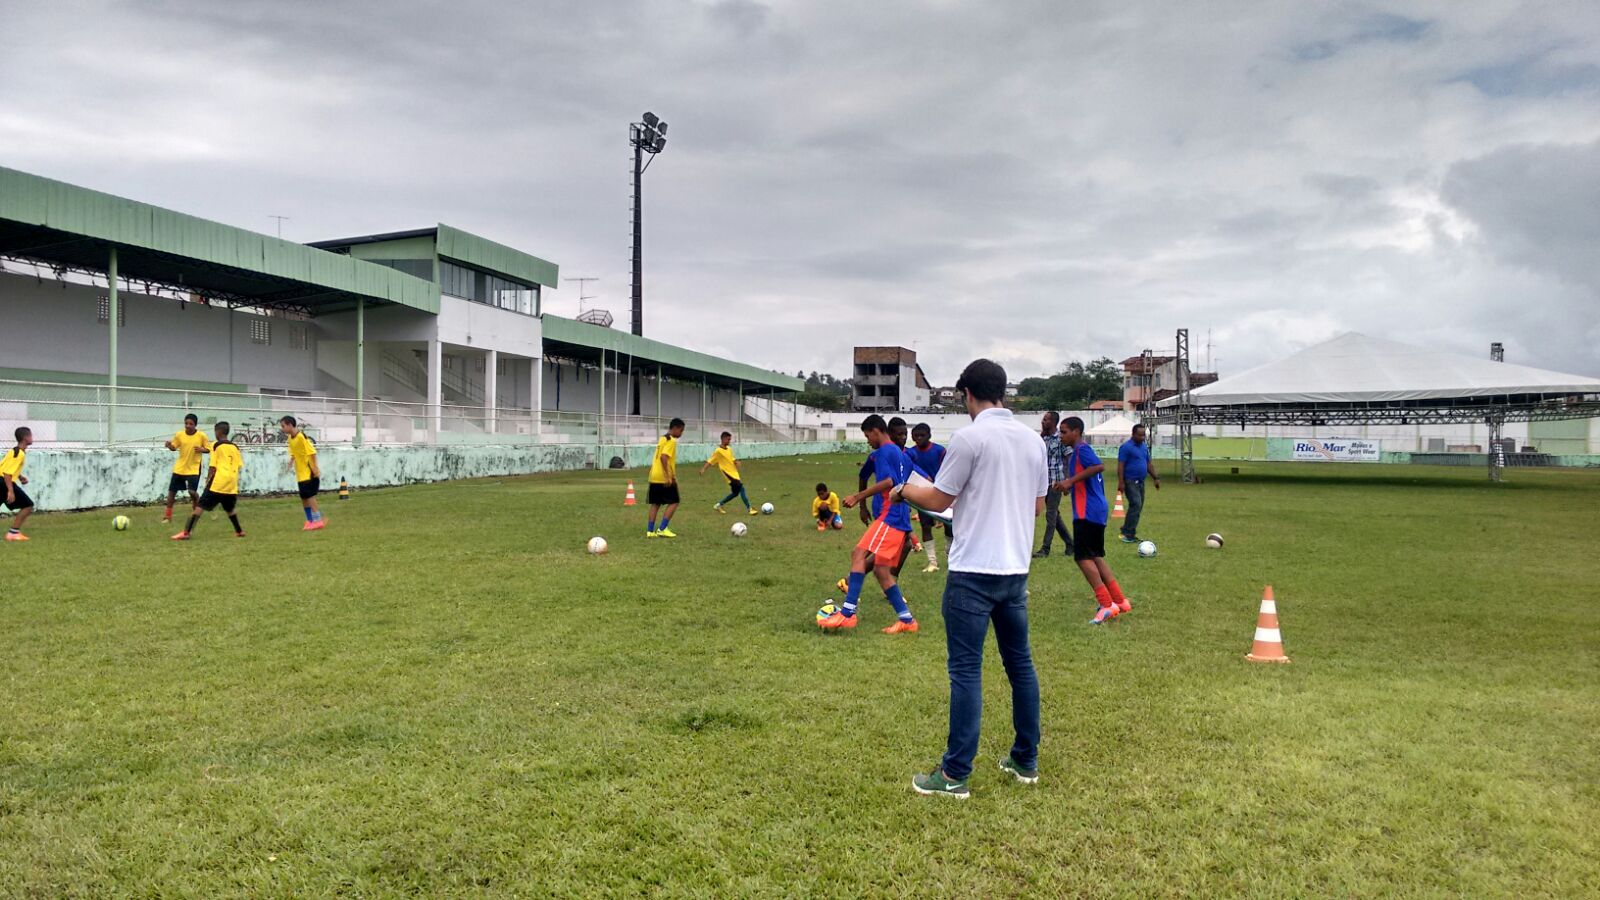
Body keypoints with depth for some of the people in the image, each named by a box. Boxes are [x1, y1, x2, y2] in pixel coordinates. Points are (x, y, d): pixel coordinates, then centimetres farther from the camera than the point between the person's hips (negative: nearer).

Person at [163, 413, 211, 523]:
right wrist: (170, 445, -15)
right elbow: (174, 447, 7)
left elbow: (208, 449, -1)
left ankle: (196, 508, 20)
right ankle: (168, 515, 19)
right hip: (179, 468, 3)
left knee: (192, 491, -12)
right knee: (171, 491, 5)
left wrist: (202, 449, -21)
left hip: (194, 469, -3)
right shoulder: (179, 434, -4)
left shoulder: (202, 435, -10)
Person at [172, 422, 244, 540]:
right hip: (231, 484, 5)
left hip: (218, 482, -5)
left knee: (200, 506, -5)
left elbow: (213, 466, -3)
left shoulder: (216, 445, 0)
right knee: (229, 509, 25)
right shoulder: (235, 447, 13)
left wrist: (208, 479, 8)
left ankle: (186, 532, -12)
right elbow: (240, 466, 11)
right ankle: (239, 531, 26)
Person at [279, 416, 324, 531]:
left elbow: (312, 452, -19)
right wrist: (291, 461, 2)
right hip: (301, 474, 9)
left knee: (309, 495, -9)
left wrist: (315, 468, -21)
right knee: (303, 497, 9)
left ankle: (317, 520, -5)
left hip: (309, 473, -9)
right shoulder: (290, 438, 10)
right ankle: (310, 521, 17)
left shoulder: (302, 436, -17)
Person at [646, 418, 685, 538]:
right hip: (664, 478, -9)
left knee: (656, 503, 11)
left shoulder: (662, 439, 18)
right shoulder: (671, 441, -11)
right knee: (673, 502, 1)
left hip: (654, 477, 9)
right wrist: (668, 476, -25)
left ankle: (650, 531, 6)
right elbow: (663, 457, -23)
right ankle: (663, 529, -5)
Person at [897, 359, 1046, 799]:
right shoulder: (1033, 440, 8)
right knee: (1020, 664, 16)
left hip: (973, 571, -7)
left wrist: (905, 489, 13)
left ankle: (955, 775, 1)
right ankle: (1026, 761, 25)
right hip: (1016, 569, 7)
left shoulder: (970, 437, -12)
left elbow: (938, 501, -6)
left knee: (966, 671, -3)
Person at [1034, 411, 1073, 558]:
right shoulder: (1043, 438, 10)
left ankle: (1045, 549, -3)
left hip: (1056, 482, -7)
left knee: (1051, 514, -5)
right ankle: (1070, 543, 25)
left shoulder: (1061, 439, -8)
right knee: (1054, 514, 13)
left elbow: (1068, 461, -8)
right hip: (1045, 481, 7)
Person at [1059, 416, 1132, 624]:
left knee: (1083, 557, -9)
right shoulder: (1078, 451, 18)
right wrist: (1068, 484, 18)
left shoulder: (1082, 449, -11)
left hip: (1087, 512, -10)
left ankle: (1107, 605, -9)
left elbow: (1099, 466, -28)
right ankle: (1120, 601, 18)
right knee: (1095, 557, 15)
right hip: (1096, 511, 10)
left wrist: (1071, 481, -27)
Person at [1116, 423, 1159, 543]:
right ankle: (1128, 534, -14)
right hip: (1130, 482, -8)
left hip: (1141, 481, 8)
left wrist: (1155, 478, 16)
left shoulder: (1144, 446, 14)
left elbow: (1149, 463, 21)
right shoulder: (1126, 447, -11)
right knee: (1136, 505, -17)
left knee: (1138, 507, 7)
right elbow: (1120, 465, -14)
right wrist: (1121, 482, -20)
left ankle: (1129, 533, 14)